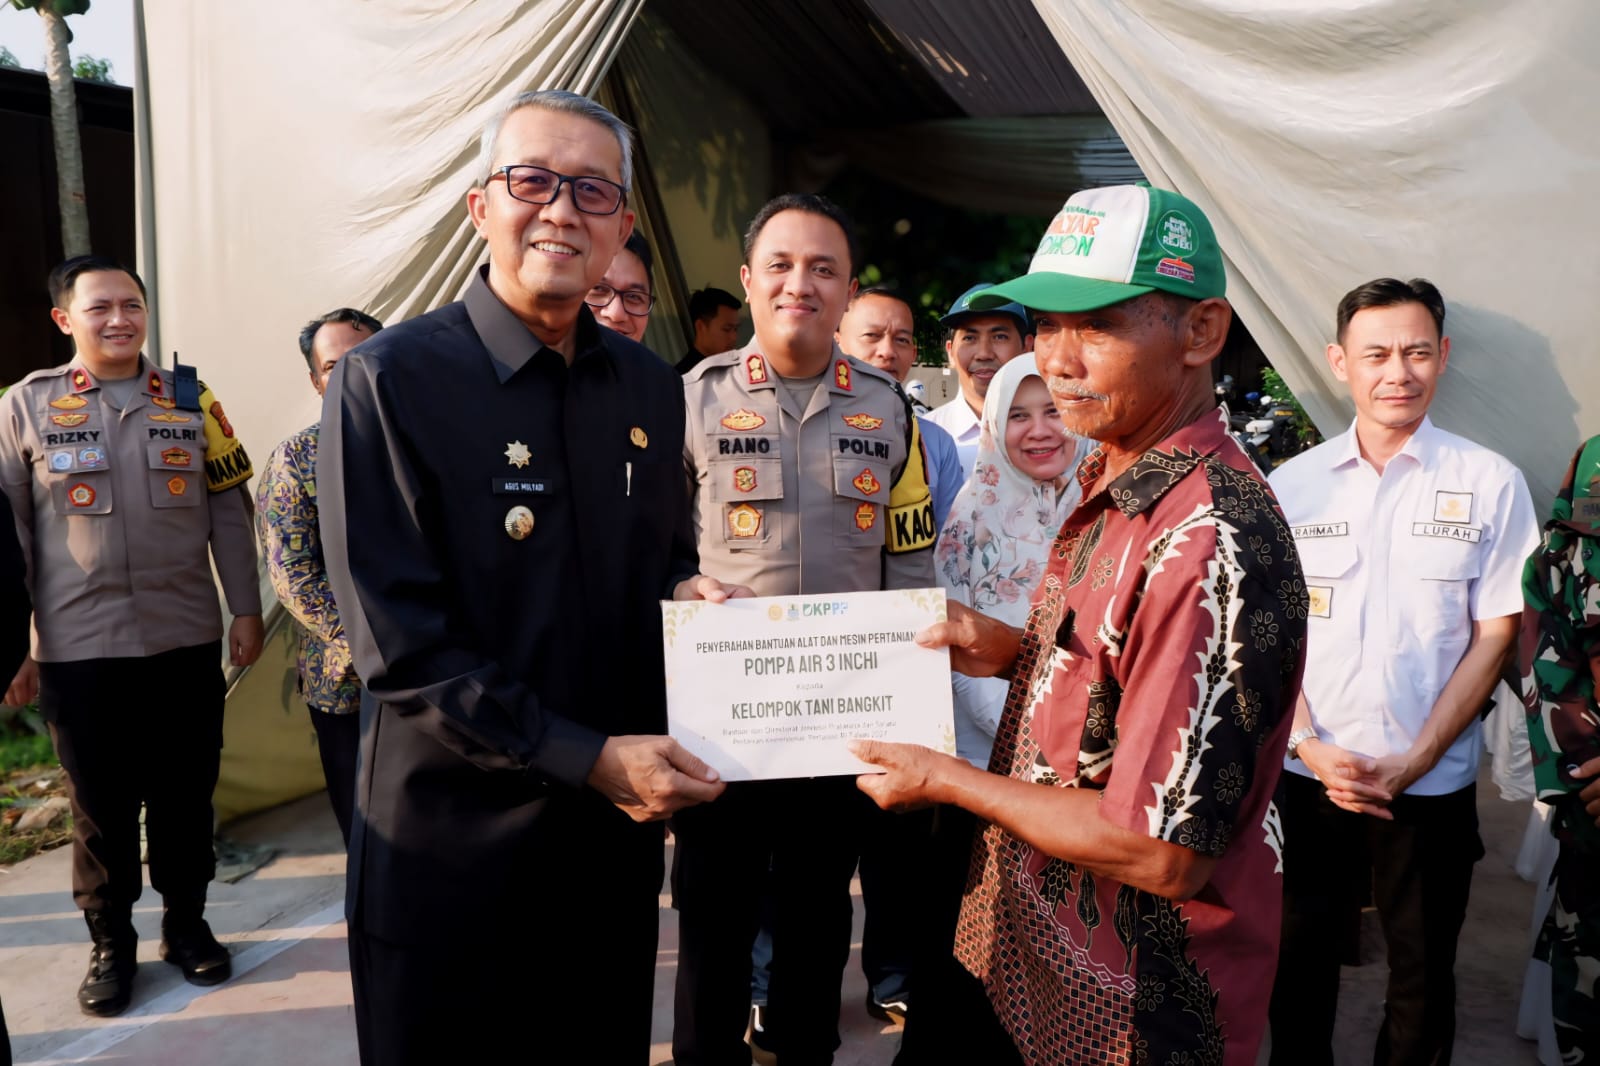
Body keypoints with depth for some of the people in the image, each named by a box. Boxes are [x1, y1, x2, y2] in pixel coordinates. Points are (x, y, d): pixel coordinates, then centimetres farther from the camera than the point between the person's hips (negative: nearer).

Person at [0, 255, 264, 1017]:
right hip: (78, 648, -1)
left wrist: (246, 609, 2)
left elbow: (229, 512, 7)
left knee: (185, 792, 11)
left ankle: (186, 923, 30)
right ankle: (111, 942, 27)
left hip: (187, 639, 1)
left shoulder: (192, 401, 6)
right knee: (100, 802, 9)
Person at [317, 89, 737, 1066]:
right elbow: (402, 642, -17)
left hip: (620, 824, 5)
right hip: (456, 839, -5)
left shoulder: (650, 388, 5)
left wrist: (687, 589, -7)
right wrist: (588, 758, -21)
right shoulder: (390, 381, -13)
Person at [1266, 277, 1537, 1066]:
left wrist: (1414, 761, -9)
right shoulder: (1291, 484, 0)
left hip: (1433, 785, -1)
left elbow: (1496, 633, -3)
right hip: (1309, 776, 1)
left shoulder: (1490, 483, -3)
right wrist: (1310, 747, -9)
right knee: (1296, 962, 13)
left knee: (1422, 976, 13)